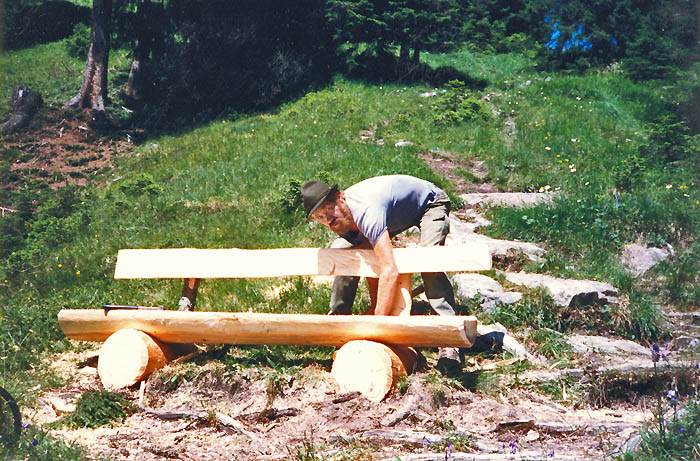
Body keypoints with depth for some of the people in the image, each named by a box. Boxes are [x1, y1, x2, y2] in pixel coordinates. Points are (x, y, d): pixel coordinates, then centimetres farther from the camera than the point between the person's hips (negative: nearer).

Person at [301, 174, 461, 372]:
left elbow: (390, 272, -50)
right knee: (342, 249, 4)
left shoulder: (365, 212, -44)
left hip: (430, 202, -8)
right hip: (399, 213, 9)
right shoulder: (342, 219, -17)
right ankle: (338, 317, 16)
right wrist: (374, 306, -14)